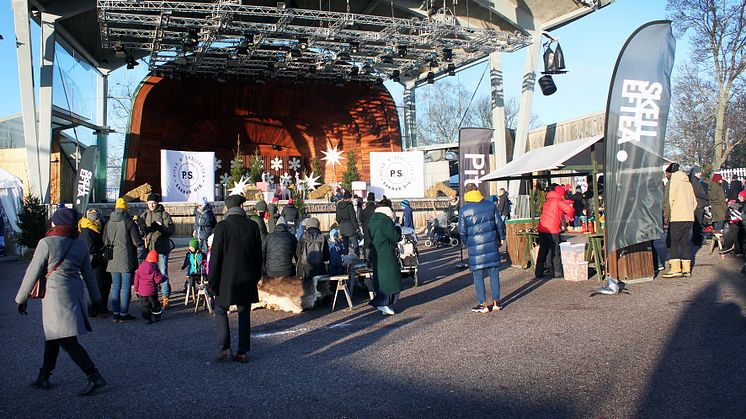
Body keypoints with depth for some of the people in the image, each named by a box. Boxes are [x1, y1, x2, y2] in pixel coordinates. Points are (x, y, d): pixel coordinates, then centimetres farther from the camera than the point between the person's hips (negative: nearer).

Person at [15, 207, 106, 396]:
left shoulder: (46, 243, -10)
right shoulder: (80, 244, 7)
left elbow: (33, 272, -6)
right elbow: (88, 273, 14)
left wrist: (21, 298, 4)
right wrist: (95, 297, 22)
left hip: (56, 292, -7)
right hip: (76, 291, 7)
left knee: (67, 341, -7)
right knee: (53, 335, 20)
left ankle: (95, 377, -11)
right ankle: (44, 377, 29)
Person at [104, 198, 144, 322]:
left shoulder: (108, 223, 5)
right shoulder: (129, 222, -11)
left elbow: (105, 242, 11)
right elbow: (137, 242, -11)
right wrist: (140, 243, 11)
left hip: (113, 259, 5)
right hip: (126, 259, -5)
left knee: (115, 286, 12)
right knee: (125, 286, 1)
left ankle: (115, 313, 14)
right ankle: (123, 314, 3)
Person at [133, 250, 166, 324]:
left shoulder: (140, 267, 2)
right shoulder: (154, 268, -13)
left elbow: (136, 279, 6)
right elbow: (158, 279, -14)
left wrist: (136, 289, 14)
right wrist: (164, 278, 7)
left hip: (141, 291, 3)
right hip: (151, 291, -3)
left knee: (144, 305, 9)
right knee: (155, 304, 14)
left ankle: (147, 318, 2)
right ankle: (157, 317, 24)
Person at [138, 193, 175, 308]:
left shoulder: (164, 214, 0)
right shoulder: (144, 215, 12)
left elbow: (172, 229, -9)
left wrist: (160, 227, -26)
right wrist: (142, 228, -18)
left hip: (161, 249, -4)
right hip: (148, 249, 4)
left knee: (163, 274, -3)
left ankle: (166, 298, 4)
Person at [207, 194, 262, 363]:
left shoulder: (222, 227, -10)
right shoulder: (252, 226, 0)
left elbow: (215, 256, -10)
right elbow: (258, 255, 7)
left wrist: (212, 281, -3)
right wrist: (256, 276, 17)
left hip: (227, 278, -3)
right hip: (247, 279, 3)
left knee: (221, 310, 13)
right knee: (244, 314, 11)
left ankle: (225, 348, 3)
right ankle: (243, 352, 14)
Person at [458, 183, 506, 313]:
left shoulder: (464, 210, -6)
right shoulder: (490, 205, 3)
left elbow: (462, 231, -3)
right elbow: (499, 223, 6)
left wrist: (467, 244, 13)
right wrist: (501, 238, 18)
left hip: (475, 247, -3)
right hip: (492, 244, 3)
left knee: (478, 276, 5)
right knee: (494, 274, 10)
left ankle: (483, 304, 6)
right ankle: (496, 302, 15)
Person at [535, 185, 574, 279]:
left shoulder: (547, 201, 22)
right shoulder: (558, 201, -1)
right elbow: (569, 210, -15)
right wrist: (571, 217, 5)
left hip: (542, 228, 7)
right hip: (552, 229, -7)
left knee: (542, 250, 12)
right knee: (554, 251, 1)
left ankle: (538, 272, 13)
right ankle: (556, 272, 4)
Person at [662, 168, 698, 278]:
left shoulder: (673, 182, -4)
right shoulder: (688, 183, 19)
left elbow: (670, 200, -12)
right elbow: (694, 202, 20)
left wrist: (666, 215, -4)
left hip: (677, 218, -8)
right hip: (689, 217, 8)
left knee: (672, 241, -6)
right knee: (685, 241, 10)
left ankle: (675, 268, -13)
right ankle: (686, 269, 10)